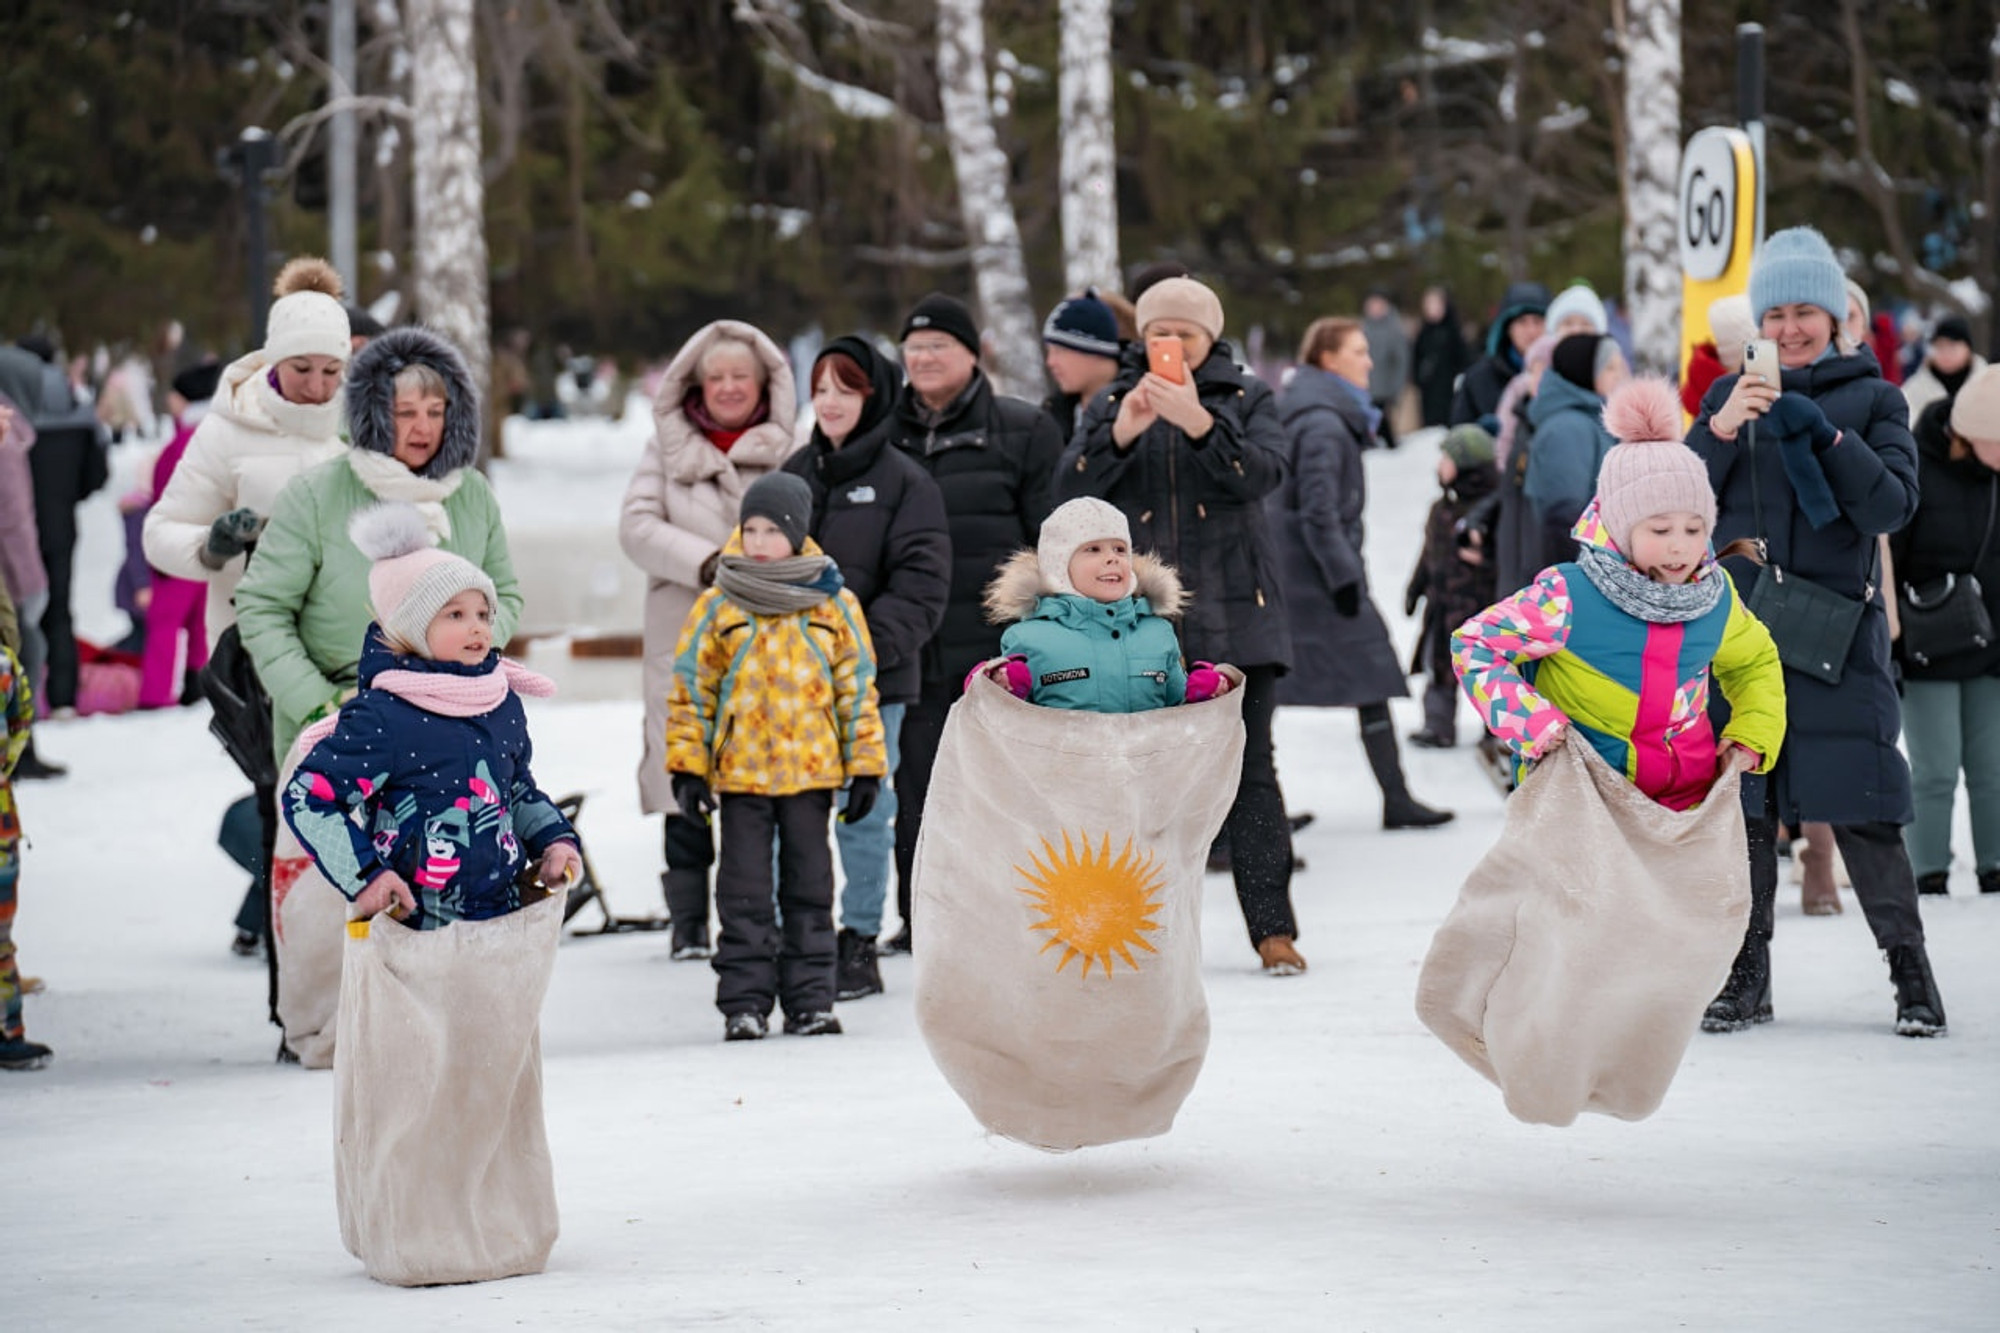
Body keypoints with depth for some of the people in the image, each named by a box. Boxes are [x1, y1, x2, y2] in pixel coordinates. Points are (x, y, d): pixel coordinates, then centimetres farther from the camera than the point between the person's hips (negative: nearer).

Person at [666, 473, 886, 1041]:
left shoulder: (835, 606, 2)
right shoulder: (718, 607, 0)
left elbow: (857, 688, 7)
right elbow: (690, 687, 4)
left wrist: (864, 766, 4)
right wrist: (687, 767, -1)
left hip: (811, 767, 1)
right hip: (740, 770, -1)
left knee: (809, 885, 7)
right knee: (744, 889, 1)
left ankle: (810, 999, 13)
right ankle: (744, 1002, 6)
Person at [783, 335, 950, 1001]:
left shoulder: (904, 482, -3)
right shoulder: (795, 473, 13)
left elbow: (921, 584, -9)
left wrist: (871, 646, -19)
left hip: (871, 679, -4)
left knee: (864, 810, 2)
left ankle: (859, 943, 11)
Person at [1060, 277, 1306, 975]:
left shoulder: (1246, 398, 8)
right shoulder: (1109, 405, 12)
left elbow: (1264, 472, -10)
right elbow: (1070, 487, -3)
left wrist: (1199, 423, -25)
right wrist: (1122, 432, -20)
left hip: (1232, 613, -1)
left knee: (1248, 769, -3)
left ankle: (1272, 926, -2)